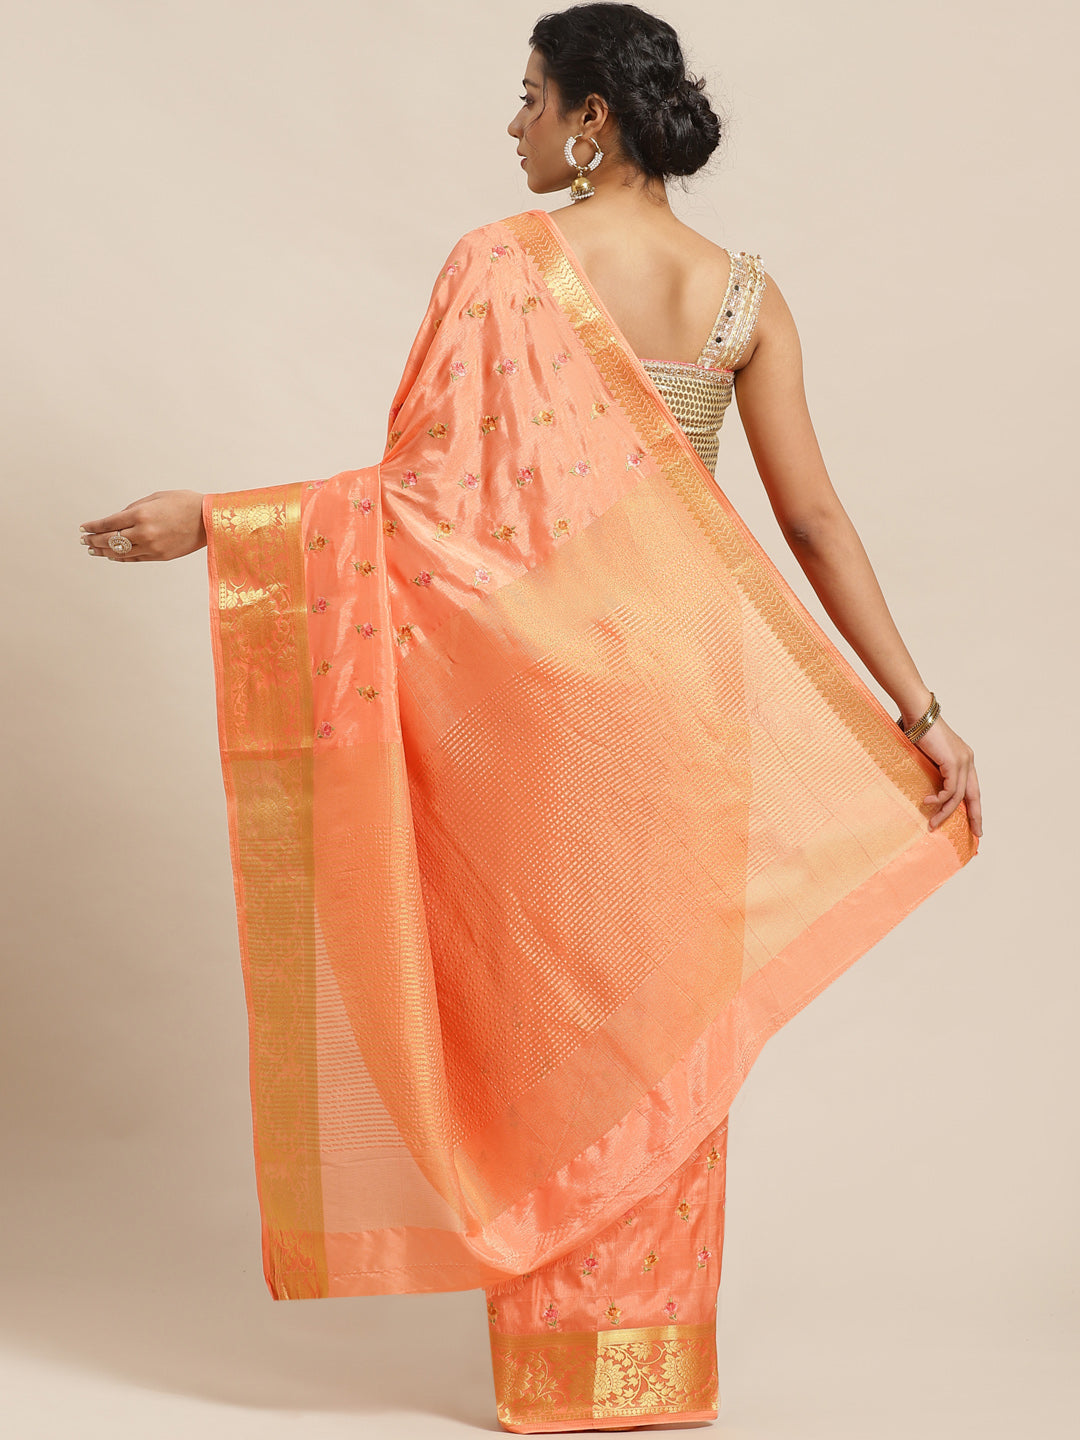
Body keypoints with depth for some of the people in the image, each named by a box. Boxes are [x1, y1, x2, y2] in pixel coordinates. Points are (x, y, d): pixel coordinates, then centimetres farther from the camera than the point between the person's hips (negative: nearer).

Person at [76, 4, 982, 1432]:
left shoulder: (505, 262, -11)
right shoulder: (745, 294, 2)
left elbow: (435, 492, -16)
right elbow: (815, 521, -1)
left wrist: (212, 521, -10)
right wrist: (921, 711, 4)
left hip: (538, 686, -4)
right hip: (690, 689, 4)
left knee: (551, 1003, 8)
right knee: (668, 1009, 13)